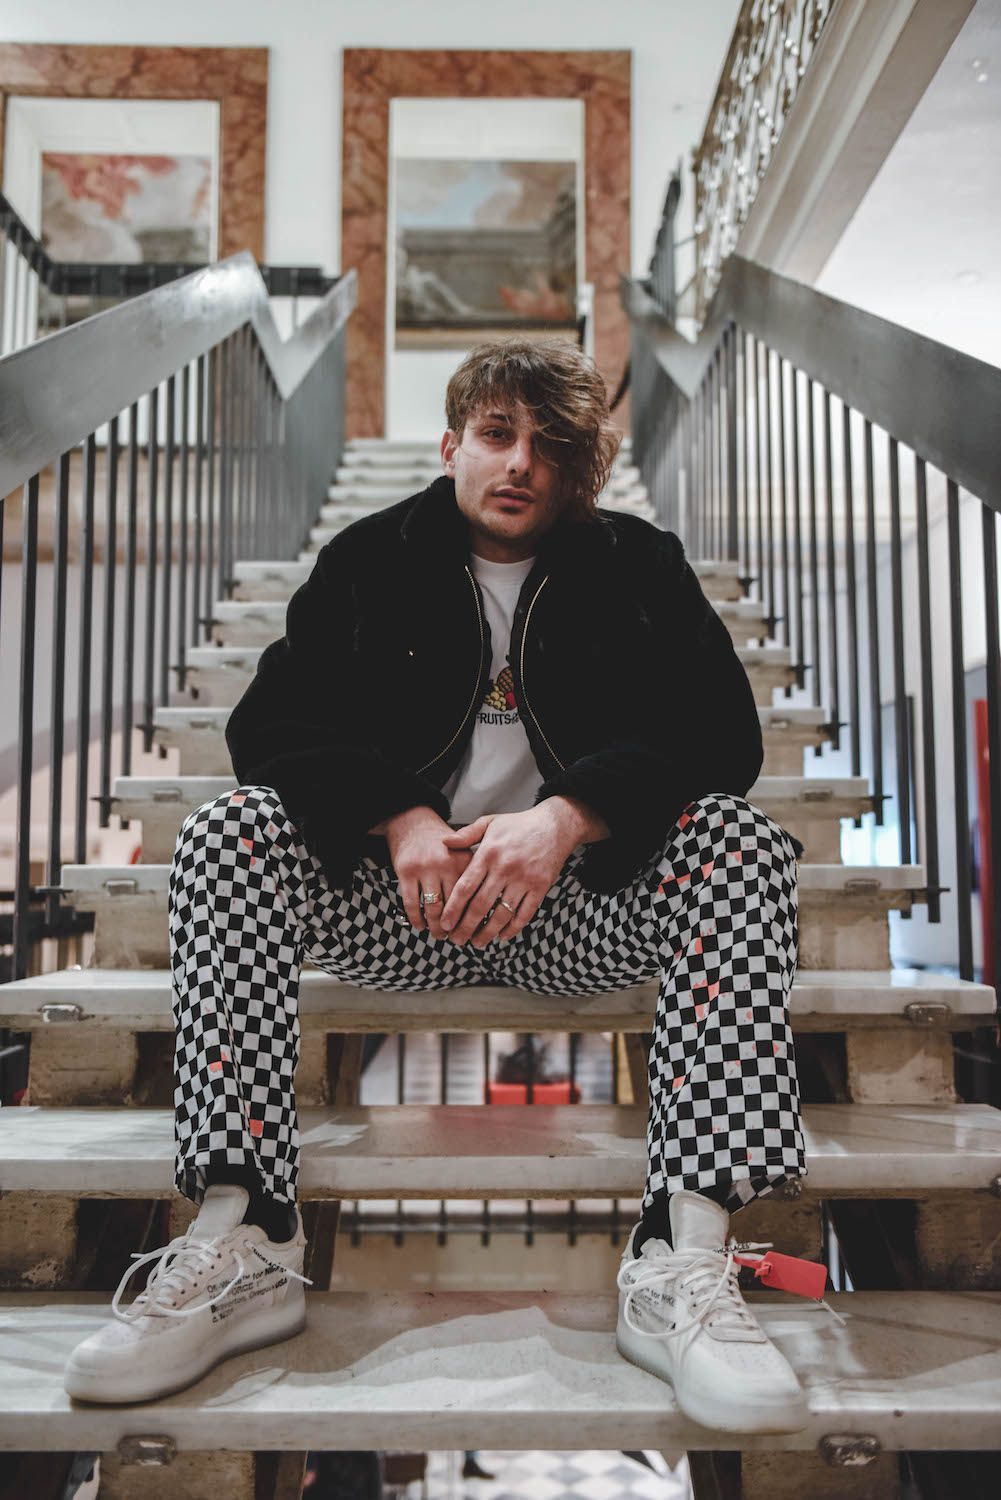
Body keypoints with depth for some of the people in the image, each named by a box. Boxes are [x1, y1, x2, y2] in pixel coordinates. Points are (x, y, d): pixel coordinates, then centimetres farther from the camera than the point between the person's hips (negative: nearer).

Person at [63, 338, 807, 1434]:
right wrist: (399, 819, -20)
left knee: (740, 844, -26)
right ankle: (243, 1242, -25)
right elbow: (272, 723, -1)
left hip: (582, 901, 0)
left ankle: (684, 1257, -32)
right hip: (402, 894, 1)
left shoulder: (639, 568, 7)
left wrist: (563, 818, -25)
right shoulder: (370, 561, 10)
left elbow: (720, 731, -7)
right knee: (226, 833, -21)